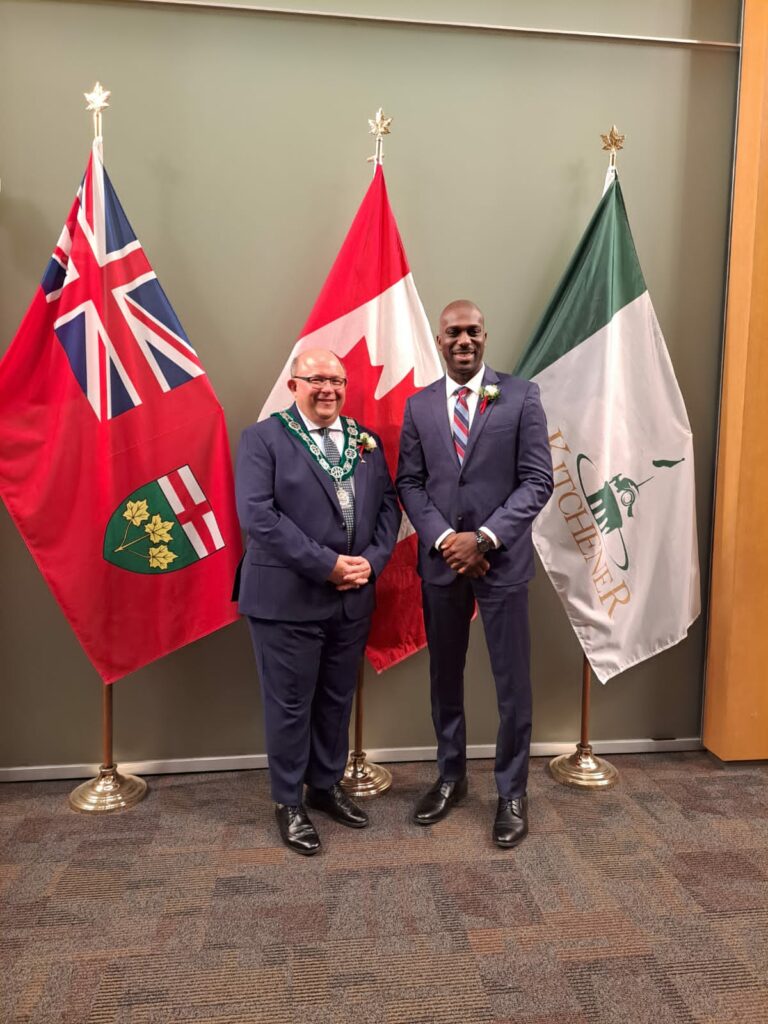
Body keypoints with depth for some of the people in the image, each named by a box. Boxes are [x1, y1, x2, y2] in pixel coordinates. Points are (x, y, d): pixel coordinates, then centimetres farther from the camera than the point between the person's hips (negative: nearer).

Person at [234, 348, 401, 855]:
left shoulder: (366, 441, 11)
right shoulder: (264, 438, -5)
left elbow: (388, 506, 8)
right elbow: (256, 514, -16)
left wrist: (371, 560, -10)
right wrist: (326, 564, -19)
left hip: (353, 598, 5)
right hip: (288, 598, -5)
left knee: (337, 699, 17)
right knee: (290, 704, 7)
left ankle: (326, 785, 37)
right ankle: (289, 802, 26)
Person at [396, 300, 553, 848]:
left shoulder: (522, 395, -3)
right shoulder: (419, 405, 6)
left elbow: (538, 480, -7)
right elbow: (409, 483, 4)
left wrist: (484, 538, -16)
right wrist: (443, 539, -12)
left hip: (503, 559, -2)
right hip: (441, 561, 3)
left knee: (513, 683, 6)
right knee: (445, 678, 15)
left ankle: (512, 792, 25)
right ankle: (451, 777, 34)